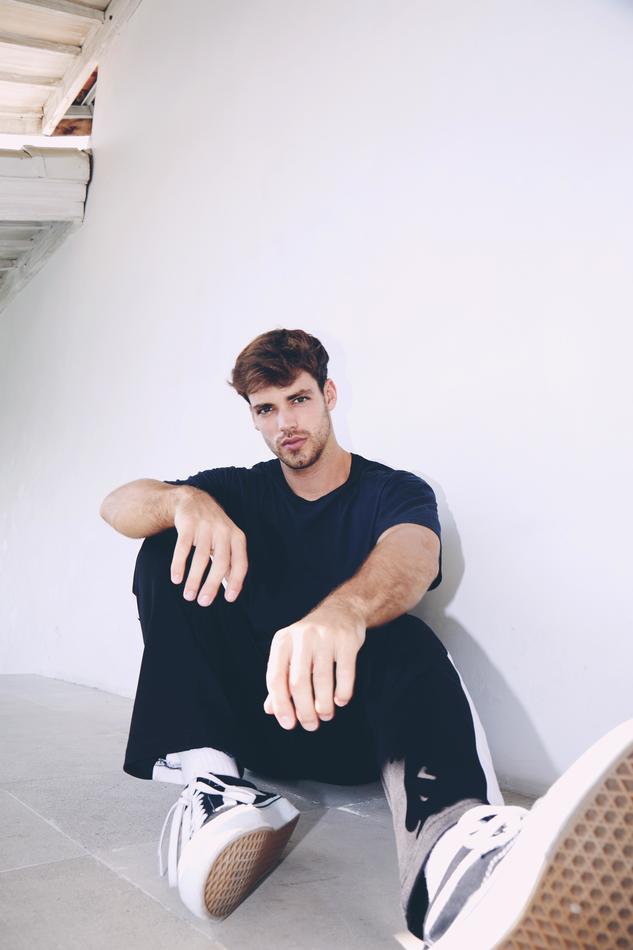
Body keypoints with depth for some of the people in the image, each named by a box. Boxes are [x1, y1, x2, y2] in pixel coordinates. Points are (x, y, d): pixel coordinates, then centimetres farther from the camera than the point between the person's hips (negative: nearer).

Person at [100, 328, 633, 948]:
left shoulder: (397, 493, 1)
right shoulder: (239, 492, 9)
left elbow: (412, 558, -24)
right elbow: (117, 505, -6)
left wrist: (344, 610, -49)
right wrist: (186, 502, -31)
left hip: (355, 726, -2)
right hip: (250, 713, 3)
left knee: (405, 641, -34)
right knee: (169, 553, -13)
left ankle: (453, 835, -66)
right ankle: (208, 776, -31)